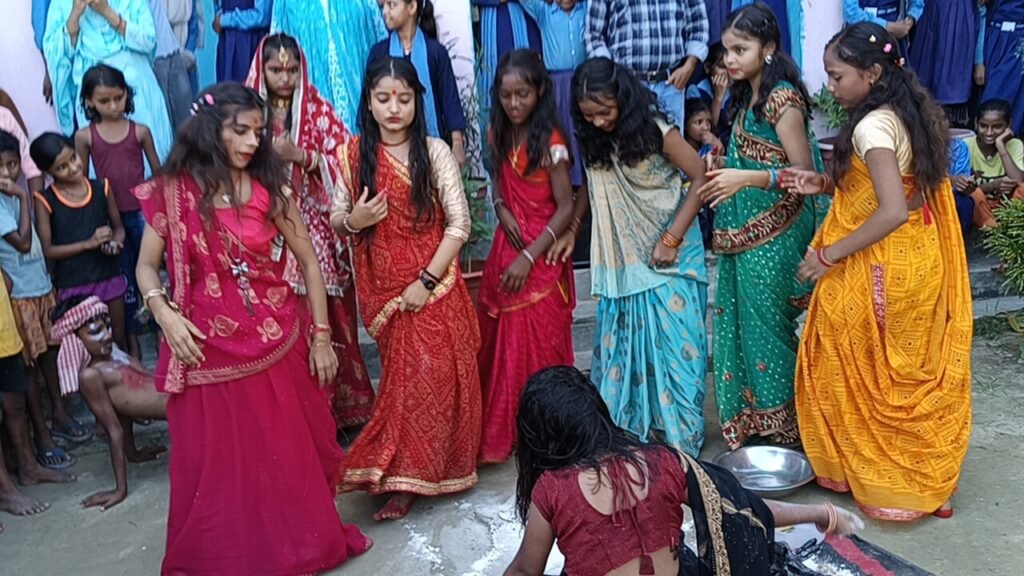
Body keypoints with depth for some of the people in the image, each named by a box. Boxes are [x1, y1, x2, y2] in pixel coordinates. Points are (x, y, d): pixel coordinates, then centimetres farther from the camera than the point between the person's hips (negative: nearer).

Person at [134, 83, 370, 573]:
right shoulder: (172, 191, -4)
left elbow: (308, 260, 2)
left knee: (292, 454, 14)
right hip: (209, 350, -1)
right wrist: (165, 314, -17)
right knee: (217, 464, 10)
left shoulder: (269, 188, -2)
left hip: (278, 341, 2)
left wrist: (320, 335, 0)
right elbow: (147, 266, 2)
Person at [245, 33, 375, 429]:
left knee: (324, 320, 0)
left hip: (313, 227, -1)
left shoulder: (317, 110, 3)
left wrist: (300, 156, -17)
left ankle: (334, 405, 14)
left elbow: (342, 162, -4)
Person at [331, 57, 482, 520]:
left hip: (433, 286, -2)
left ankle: (405, 478, 12)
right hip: (381, 287, 2)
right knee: (404, 376, 11)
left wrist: (427, 280, -13)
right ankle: (408, 476, 28)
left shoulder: (434, 152, -6)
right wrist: (352, 221, -16)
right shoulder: (353, 155, 0)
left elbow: (459, 223, -8)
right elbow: (335, 219, 8)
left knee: (434, 376, -2)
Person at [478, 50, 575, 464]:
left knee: (539, 345, 3)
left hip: (541, 255, -6)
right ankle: (504, 429, 26)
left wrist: (530, 257, -20)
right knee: (502, 343, 11)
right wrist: (501, 210, -4)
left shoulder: (550, 141, -15)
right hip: (506, 248, 6)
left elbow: (565, 208, -14)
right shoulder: (498, 134, 4)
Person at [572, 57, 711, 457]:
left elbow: (702, 179, -13)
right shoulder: (593, 143, 1)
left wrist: (673, 239, -16)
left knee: (673, 345, 0)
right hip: (621, 262, 5)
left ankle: (681, 436, 11)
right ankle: (625, 433, 20)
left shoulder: (655, 131, -14)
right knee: (621, 345, 8)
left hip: (668, 258, -5)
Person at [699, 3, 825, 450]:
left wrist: (746, 178, -27)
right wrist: (722, 169, 4)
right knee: (741, 324, 12)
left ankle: (781, 425, 16)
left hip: (772, 235, -8)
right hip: (742, 231, 9)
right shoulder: (746, 96, 12)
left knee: (767, 326, 1)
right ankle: (751, 418, 25)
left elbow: (805, 174, -17)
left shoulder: (782, 98, -14)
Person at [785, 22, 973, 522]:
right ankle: (924, 476, 33)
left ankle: (881, 479, 25)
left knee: (866, 375, 9)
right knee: (910, 372, 19)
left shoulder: (871, 127, -22)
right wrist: (829, 184, 6)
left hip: (880, 271, -9)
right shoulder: (909, 115, 7)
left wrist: (829, 254, -21)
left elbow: (892, 212, -30)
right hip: (918, 263, 9)